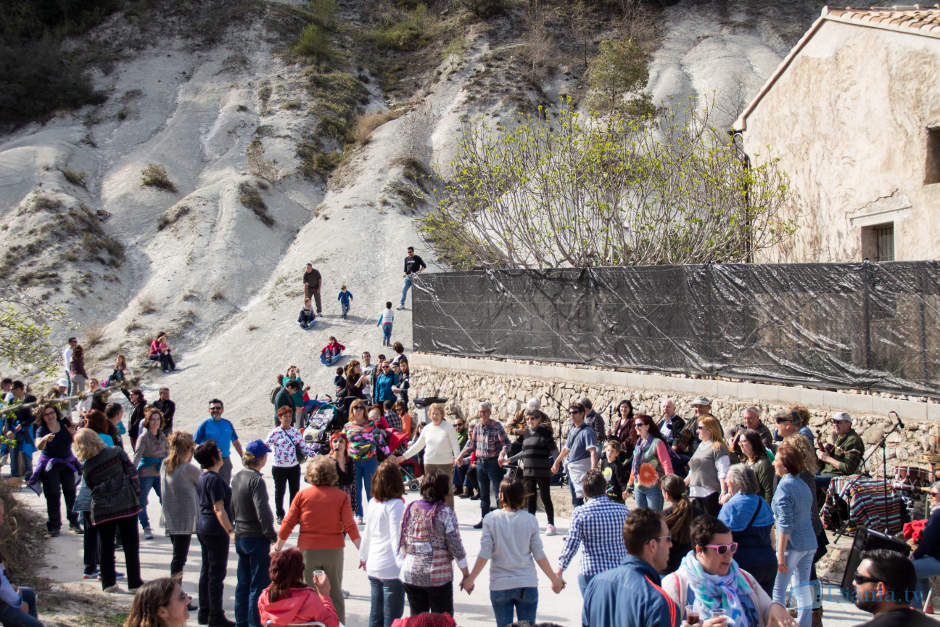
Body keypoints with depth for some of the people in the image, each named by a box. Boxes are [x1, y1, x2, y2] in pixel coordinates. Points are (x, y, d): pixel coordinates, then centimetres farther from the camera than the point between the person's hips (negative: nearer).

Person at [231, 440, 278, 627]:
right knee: (259, 584, -1)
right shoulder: (256, 480, -19)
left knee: (243, 582, 16)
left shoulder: (237, 477, 7)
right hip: (256, 538, -9)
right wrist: (272, 536, -14)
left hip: (240, 535, 9)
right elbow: (262, 512, -23)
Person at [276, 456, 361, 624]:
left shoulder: (302, 494, -2)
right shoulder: (341, 496, -3)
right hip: (334, 550, 0)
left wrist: (278, 547, 11)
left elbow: (288, 524, -1)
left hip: (308, 550, 0)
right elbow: (350, 526, -9)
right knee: (335, 594, 13)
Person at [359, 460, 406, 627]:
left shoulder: (373, 503, 6)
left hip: (373, 569, 7)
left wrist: (363, 557, 30)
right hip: (392, 569, -7)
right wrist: (403, 564, -16)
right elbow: (396, 538, -18)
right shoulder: (396, 504, -14)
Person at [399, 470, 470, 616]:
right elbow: (456, 547, -10)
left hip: (411, 576, 4)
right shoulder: (445, 512, -11)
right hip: (438, 577, -4)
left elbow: (402, 543, 8)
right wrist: (467, 575, -2)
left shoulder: (410, 509, 2)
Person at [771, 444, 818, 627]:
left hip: (792, 544, -8)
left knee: (778, 589, 1)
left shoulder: (785, 485, -13)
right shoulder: (804, 485, 12)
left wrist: (781, 553, -18)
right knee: (803, 588, 11)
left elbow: (785, 524, -18)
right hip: (809, 543, 8)